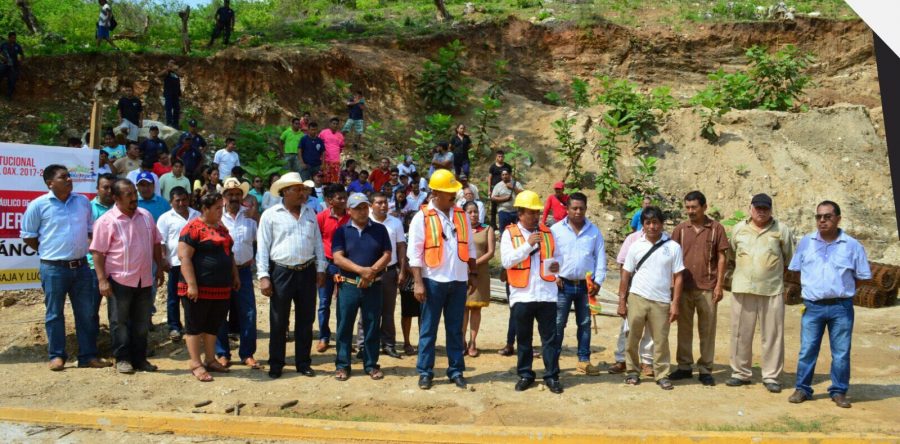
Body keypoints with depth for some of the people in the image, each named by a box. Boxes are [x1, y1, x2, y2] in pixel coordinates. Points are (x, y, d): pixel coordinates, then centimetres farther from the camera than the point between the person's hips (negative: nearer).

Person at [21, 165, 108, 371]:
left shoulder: (83, 201, 6)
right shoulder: (39, 205, -5)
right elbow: (27, 236, 2)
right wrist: (48, 252, 3)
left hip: (81, 266, 4)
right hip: (53, 268, -4)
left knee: (87, 313, 7)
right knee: (54, 313, 5)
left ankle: (88, 355, 16)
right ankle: (57, 355, 16)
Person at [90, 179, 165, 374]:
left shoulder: (146, 216, 7)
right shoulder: (106, 221, -10)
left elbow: (156, 243, 15)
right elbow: (98, 252, -11)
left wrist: (159, 269, 11)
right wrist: (102, 280, -16)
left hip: (144, 280, 5)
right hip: (119, 280, -5)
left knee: (142, 323, 12)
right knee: (121, 322, 5)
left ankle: (139, 359, 22)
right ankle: (122, 359, 16)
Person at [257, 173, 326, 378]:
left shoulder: (309, 214, 10)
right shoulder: (270, 215, -2)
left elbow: (318, 243, 13)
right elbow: (263, 247, -4)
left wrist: (321, 269, 8)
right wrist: (263, 276, -9)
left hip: (307, 272, 4)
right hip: (281, 272, -3)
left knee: (305, 320, 10)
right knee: (278, 322, 5)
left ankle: (303, 363, 22)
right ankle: (276, 364, 17)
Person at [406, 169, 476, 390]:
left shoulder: (461, 216, 9)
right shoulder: (422, 217, -6)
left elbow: (470, 247, 16)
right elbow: (414, 252, -9)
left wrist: (473, 274, 12)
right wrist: (418, 282, -14)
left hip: (459, 280, 4)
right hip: (434, 280, -4)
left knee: (455, 329, 11)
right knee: (428, 329, 4)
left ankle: (456, 371, 18)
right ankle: (425, 372, 12)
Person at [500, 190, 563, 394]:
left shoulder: (547, 232, 10)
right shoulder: (509, 233, -1)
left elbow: (557, 255, 15)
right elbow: (506, 261, -12)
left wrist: (556, 264, -8)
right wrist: (528, 245, -19)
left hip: (547, 294, 2)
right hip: (522, 295, -2)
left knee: (550, 337, 3)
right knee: (523, 338, 9)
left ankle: (552, 376, 11)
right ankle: (525, 374, 21)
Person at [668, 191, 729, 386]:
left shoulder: (716, 229, -1)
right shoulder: (680, 229, 4)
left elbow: (722, 258, 1)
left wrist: (719, 285, -5)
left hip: (707, 288, -2)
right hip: (684, 287, 2)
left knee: (707, 330, 5)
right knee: (684, 328, 10)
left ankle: (705, 369, 14)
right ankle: (684, 366, 20)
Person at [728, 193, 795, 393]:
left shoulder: (781, 230, 0)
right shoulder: (738, 229, 7)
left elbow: (790, 259, 6)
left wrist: (776, 273, 10)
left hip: (772, 290, -2)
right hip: (743, 289, 2)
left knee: (773, 335, 2)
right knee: (741, 333, 7)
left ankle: (771, 376, 12)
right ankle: (740, 373, 19)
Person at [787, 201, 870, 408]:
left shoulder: (852, 245, -1)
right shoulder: (806, 242, 5)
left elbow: (861, 277, 5)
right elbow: (796, 269, 14)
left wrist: (840, 288, 1)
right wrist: (811, 286, 7)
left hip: (841, 307, -1)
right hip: (813, 306, 1)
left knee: (841, 353, 6)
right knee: (807, 350, 4)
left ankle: (839, 392, 19)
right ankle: (802, 389, 16)